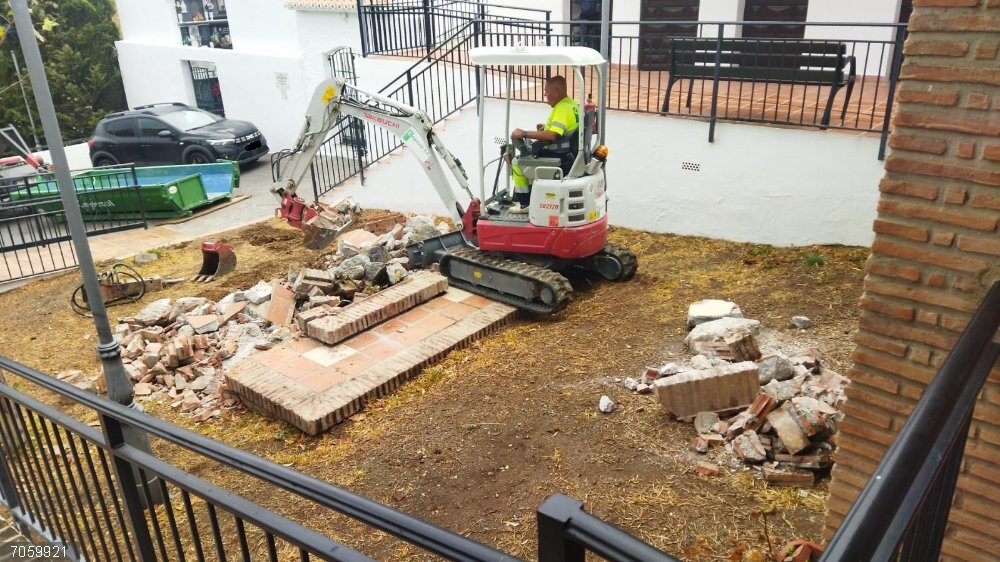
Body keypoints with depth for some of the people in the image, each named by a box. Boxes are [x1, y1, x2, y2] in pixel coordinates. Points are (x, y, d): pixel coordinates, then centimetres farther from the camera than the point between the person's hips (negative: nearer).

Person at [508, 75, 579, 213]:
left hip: (557, 155, -11)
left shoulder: (562, 108, -23)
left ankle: (524, 203, 1)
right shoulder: (572, 104, 9)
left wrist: (524, 133, -28)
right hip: (568, 153, 11)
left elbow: (551, 135, -33)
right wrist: (547, 126, 11)